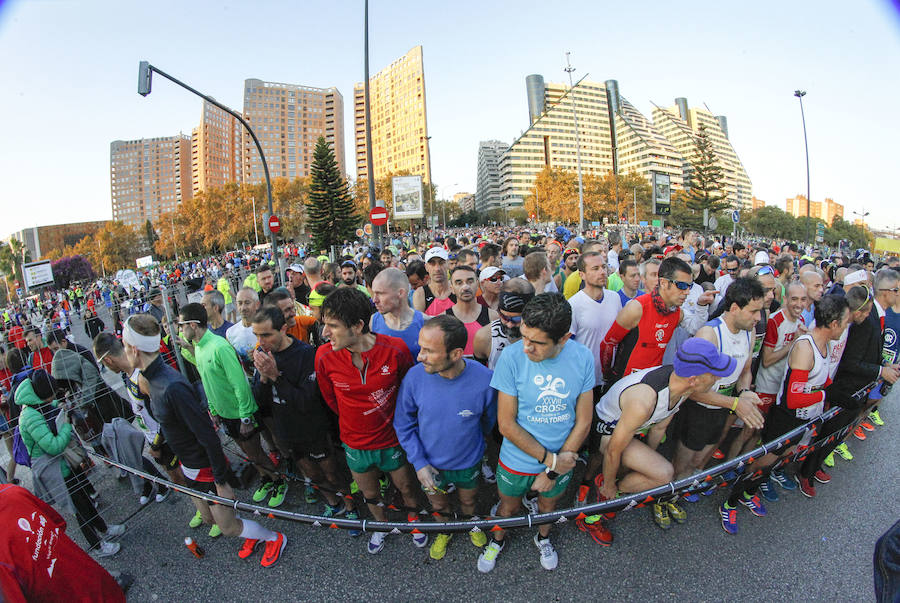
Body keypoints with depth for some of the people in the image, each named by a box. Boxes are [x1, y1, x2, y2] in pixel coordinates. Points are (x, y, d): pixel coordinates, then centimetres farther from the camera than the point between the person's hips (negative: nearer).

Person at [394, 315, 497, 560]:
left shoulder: (484, 380, -31)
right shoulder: (415, 376, -28)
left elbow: (489, 421, -8)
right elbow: (403, 423, -10)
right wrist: (419, 462, -13)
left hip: (468, 462, -1)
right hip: (430, 463, 1)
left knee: (468, 501, 29)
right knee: (438, 504, 28)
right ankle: (445, 530, 61)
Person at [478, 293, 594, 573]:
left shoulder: (582, 358, -19)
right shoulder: (512, 356, -26)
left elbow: (583, 422, -11)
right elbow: (506, 424, -19)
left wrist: (553, 471, -11)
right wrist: (549, 458, -19)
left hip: (561, 461, 2)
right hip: (517, 461, -2)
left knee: (548, 505, 29)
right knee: (508, 508, 24)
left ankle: (543, 538, 62)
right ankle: (497, 540, 57)